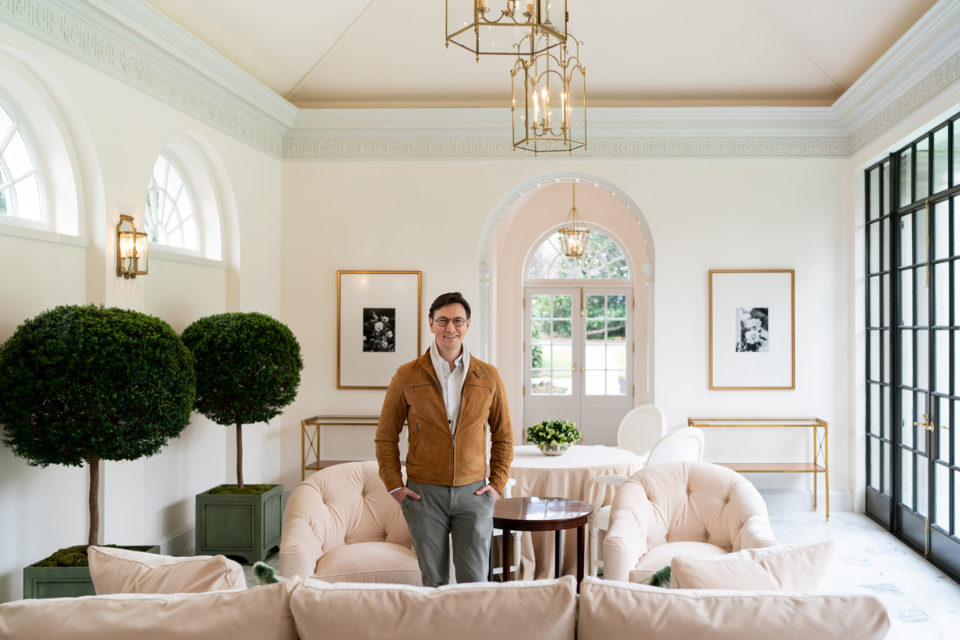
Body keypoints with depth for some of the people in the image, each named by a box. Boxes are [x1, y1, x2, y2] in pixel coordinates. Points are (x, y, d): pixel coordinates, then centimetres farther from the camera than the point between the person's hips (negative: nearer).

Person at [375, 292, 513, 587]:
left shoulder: (489, 377, 3)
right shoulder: (406, 377, 0)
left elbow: (503, 435, 11)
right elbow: (386, 436, 6)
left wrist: (497, 484, 3)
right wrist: (394, 486, -1)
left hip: (473, 493, 1)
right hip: (424, 493, 0)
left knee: (475, 582, 3)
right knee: (434, 582, 9)